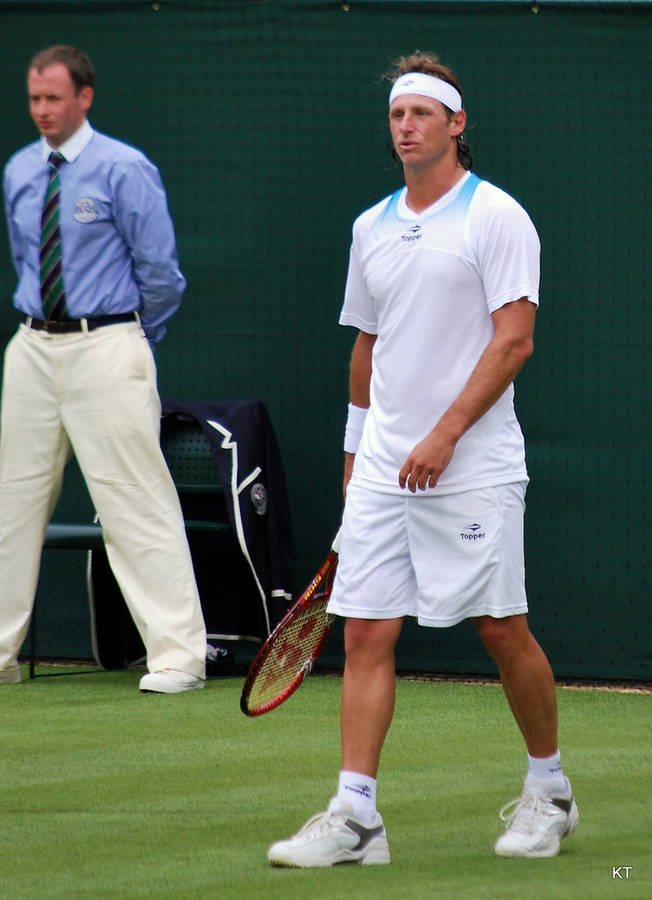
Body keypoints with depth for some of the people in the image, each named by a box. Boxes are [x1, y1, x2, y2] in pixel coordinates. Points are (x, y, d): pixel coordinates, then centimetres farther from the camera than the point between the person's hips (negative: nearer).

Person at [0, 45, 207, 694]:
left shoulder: (124, 170, -8)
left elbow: (160, 271, -5)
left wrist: (131, 339, 5)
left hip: (107, 345, -6)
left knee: (136, 502, -8)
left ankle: (177, 657, -7)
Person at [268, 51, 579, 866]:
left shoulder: (496, 217, -6)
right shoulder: (372, 228, 13)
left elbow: (513, 340, -13)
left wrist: (445, 434, -19)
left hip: (472, 464, -6)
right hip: (383, 467, 6)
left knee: (502, 630, 0)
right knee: (365, 633, -3)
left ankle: (548, 790, 18)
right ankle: (354, 817, -6)